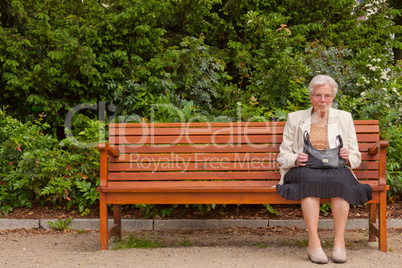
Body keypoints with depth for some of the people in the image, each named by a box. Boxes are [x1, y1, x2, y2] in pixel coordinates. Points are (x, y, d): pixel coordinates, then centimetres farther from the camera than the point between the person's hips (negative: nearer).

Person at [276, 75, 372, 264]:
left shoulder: (344, 118, 19)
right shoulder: (295, 118, 16)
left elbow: (356, 157, 17)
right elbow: (283, 155, 12)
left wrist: (348, 157, -8)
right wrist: (295, 159, -11)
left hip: (336, 170, 1)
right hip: (303, 170, -1)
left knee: (340, 178, -35)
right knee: (311, 179, -37)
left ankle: (339, 241, -31)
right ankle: (313, 242, -37)